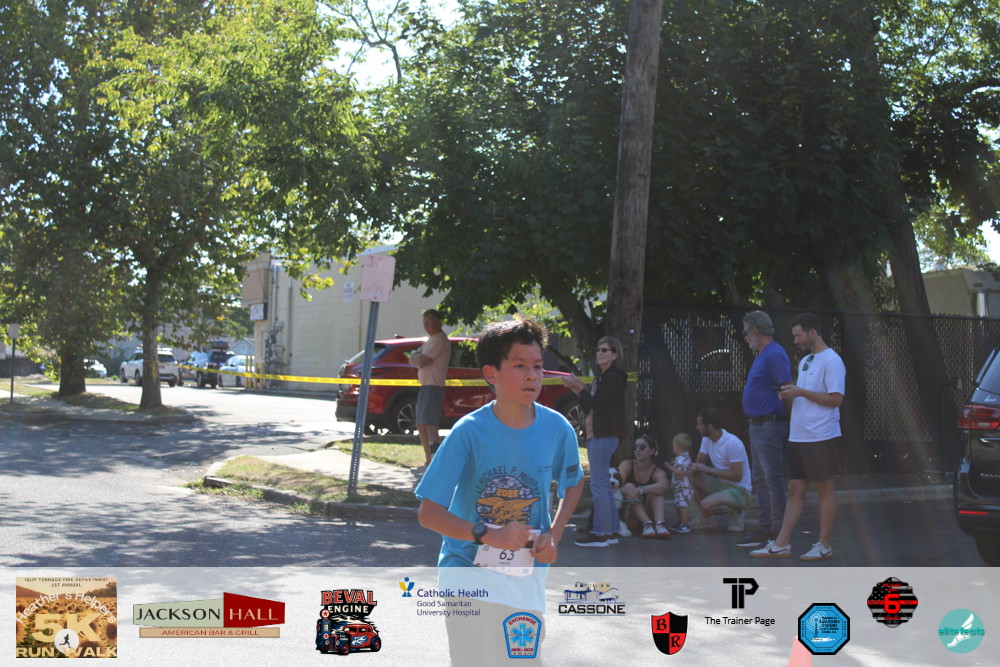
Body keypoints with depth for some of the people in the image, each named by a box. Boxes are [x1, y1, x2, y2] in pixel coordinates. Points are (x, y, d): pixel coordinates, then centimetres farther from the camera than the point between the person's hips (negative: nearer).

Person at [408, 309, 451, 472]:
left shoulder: (439, 339, -13)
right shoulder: (430, 340, 20)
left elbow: (421, 362, -19)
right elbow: (413, 360, 16)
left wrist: (416, 357, 1)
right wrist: (418, 357, -5)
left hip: (433, 387, -11)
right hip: (425, 386, 11)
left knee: (429, 425, -15)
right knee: (421, 425, 15)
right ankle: (428, 462, 21)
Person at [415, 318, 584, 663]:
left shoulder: (557, 428, -7)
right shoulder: (469, 431, -17)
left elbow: (574, 484, 15)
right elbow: (429, 513, -16)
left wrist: (554, 535, -2)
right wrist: (488, 534, -29)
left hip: (527, 575, 4)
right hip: (470, 572, -3)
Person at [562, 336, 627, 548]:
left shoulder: (614, 377, -10)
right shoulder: (602, 378, 20)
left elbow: (598, 405, -19)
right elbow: (590, 409, 18)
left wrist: (580, 389, -11)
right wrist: (578, 391, 8)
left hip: (604, 436, -11)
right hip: (596, 435, 11)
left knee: (598, 484, -11)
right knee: (604, 485, 12)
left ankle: (601, 534, -9)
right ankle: (612, 532, 16)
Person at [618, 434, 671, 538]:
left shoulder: (657, 472, -6)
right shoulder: (627, 464, -4)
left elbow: (664, 486, -31)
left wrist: (640, 490, -45)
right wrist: (626, 491, -44)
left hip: (646, 512, 0)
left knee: (655, 490, -21)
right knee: (629, 487, -24)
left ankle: (659, 524, -44)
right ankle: (647, 523, -41)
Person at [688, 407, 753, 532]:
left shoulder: (733, 443, -22)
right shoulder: (707, 439, 4)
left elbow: (737, 476, -25)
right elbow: (699, 461, 8)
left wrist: (708, 469, -24)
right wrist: (695, 467, -18)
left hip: (740, 490, -8)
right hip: (721, 485, 8)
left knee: (706, 505, -31)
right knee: (691, 477, -12)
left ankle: (735, 511, -2)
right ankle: (706, 518, -1)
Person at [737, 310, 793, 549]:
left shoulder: (775, 355, -15)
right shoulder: (762, 355, 17)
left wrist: (788, 422, -18)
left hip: (770, 427, -11)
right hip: (757, 426, 11)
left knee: (774, 481, -6)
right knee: (759, 480, 14)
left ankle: (778, 534, -2)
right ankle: (764, 530, 20)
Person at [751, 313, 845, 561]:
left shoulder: (831, 361, -10)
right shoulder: (804, 361, 18)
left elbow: (836, 399, -18)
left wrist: (801, 392, -17)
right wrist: (790, 395, 3)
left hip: (821, 438, -9)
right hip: (798, 436, 9)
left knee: (825, 490, 2)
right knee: (795, 490, 7)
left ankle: (824, 546, 10)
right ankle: (781, 545, 7)